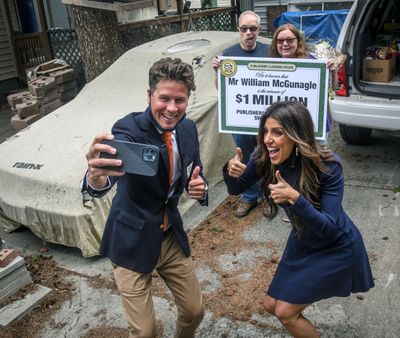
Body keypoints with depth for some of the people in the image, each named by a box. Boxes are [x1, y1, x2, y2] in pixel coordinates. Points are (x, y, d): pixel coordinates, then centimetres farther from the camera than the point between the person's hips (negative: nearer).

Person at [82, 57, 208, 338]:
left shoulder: (188, 129, -7)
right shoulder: (130, 129, -25)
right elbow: (98, 188, -41)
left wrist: (200, 187, -16)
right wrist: (97, 175, -66)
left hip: (172, 236, 5)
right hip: (133, 242, -5)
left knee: (195, 312, 17)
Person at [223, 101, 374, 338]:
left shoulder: (327, 166, -32)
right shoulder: (265, 158, -19)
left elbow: (330, 228, -31)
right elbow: (236, 189, -5)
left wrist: (295, 199, -46)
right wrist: (231, 171, -27)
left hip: (336, 249, -5)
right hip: (302, 243, 6)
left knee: (285, 311, -4)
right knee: (272, 305, 13)